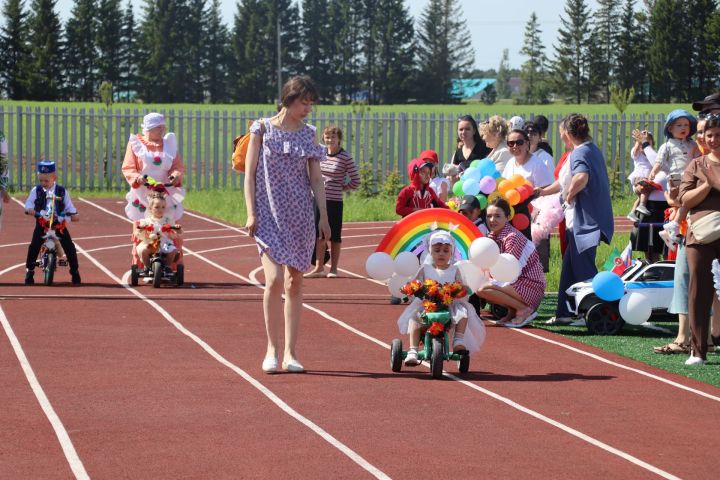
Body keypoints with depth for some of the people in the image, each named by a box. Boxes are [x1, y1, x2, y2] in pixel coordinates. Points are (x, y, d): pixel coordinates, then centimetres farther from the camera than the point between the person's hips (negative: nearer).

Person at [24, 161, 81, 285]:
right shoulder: (36, 191, -1)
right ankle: (29, 271, 0)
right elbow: (29, 203, -7)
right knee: (34, 247, -13)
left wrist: (74, 214, -16)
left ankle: (75, 272, 10)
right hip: (42, 224, 0)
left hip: (59, 224, 0)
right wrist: (30, 209, -28)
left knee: (70, 248, -4)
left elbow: (68, 205, 2)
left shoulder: (62, 191, -1)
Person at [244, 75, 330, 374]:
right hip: (269, 215, -3)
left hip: (300, 215, 4)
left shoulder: (308, 134, 8)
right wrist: (251, 213, -8)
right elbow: (249, 173, 0)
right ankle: (272, 349, -3)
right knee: (274, 280, -16)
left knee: (295, 283, 3)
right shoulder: (263, 129, -1)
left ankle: (290, 353, 8)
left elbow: (316, 178, 10)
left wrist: (324, 216, 4)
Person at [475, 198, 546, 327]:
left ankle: (524, 310, -12)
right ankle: (513, 312, 11)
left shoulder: (512, 237, -18)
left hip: (531, 286, -9)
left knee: (483, 289, -24)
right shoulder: (493, 236, 8)